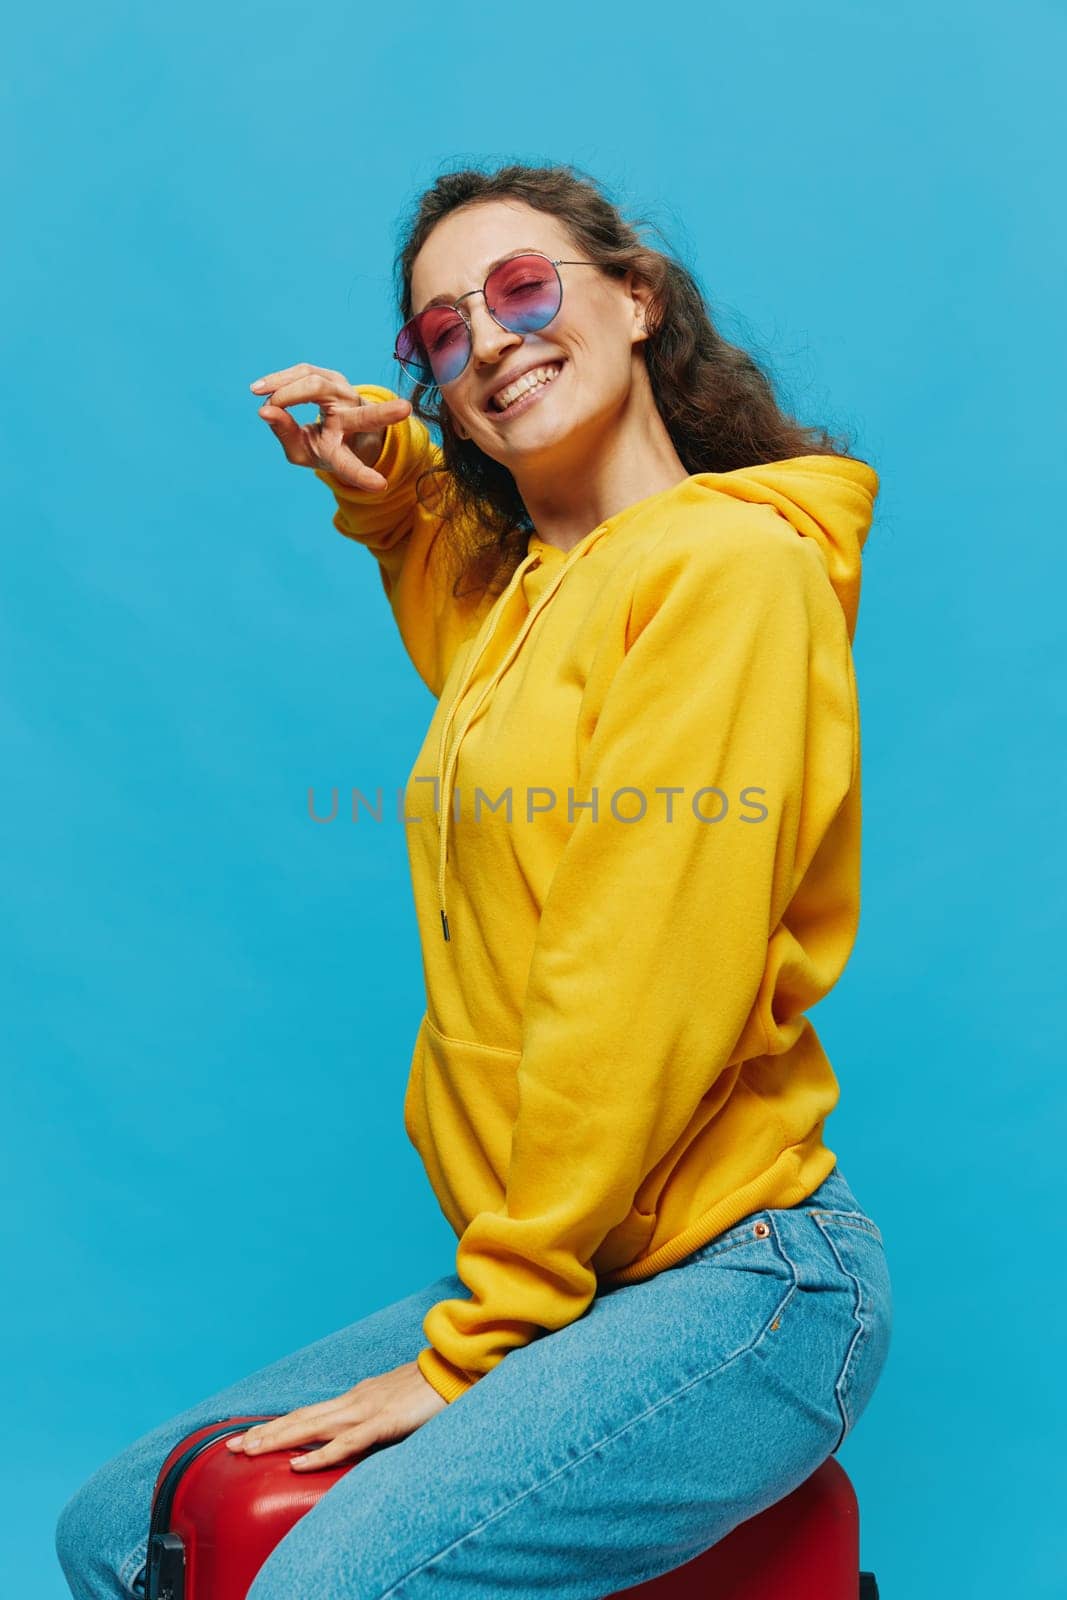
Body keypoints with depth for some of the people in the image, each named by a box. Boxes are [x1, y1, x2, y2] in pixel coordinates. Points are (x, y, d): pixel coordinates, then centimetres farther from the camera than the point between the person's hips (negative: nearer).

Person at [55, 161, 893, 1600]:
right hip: (539, 1275, 8)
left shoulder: (726, 561, -14)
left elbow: (647, 995, -19)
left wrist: (471, 1345, -13)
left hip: (735, 1279, -8)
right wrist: (387, 489, 19)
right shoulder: (523, 591, 11)